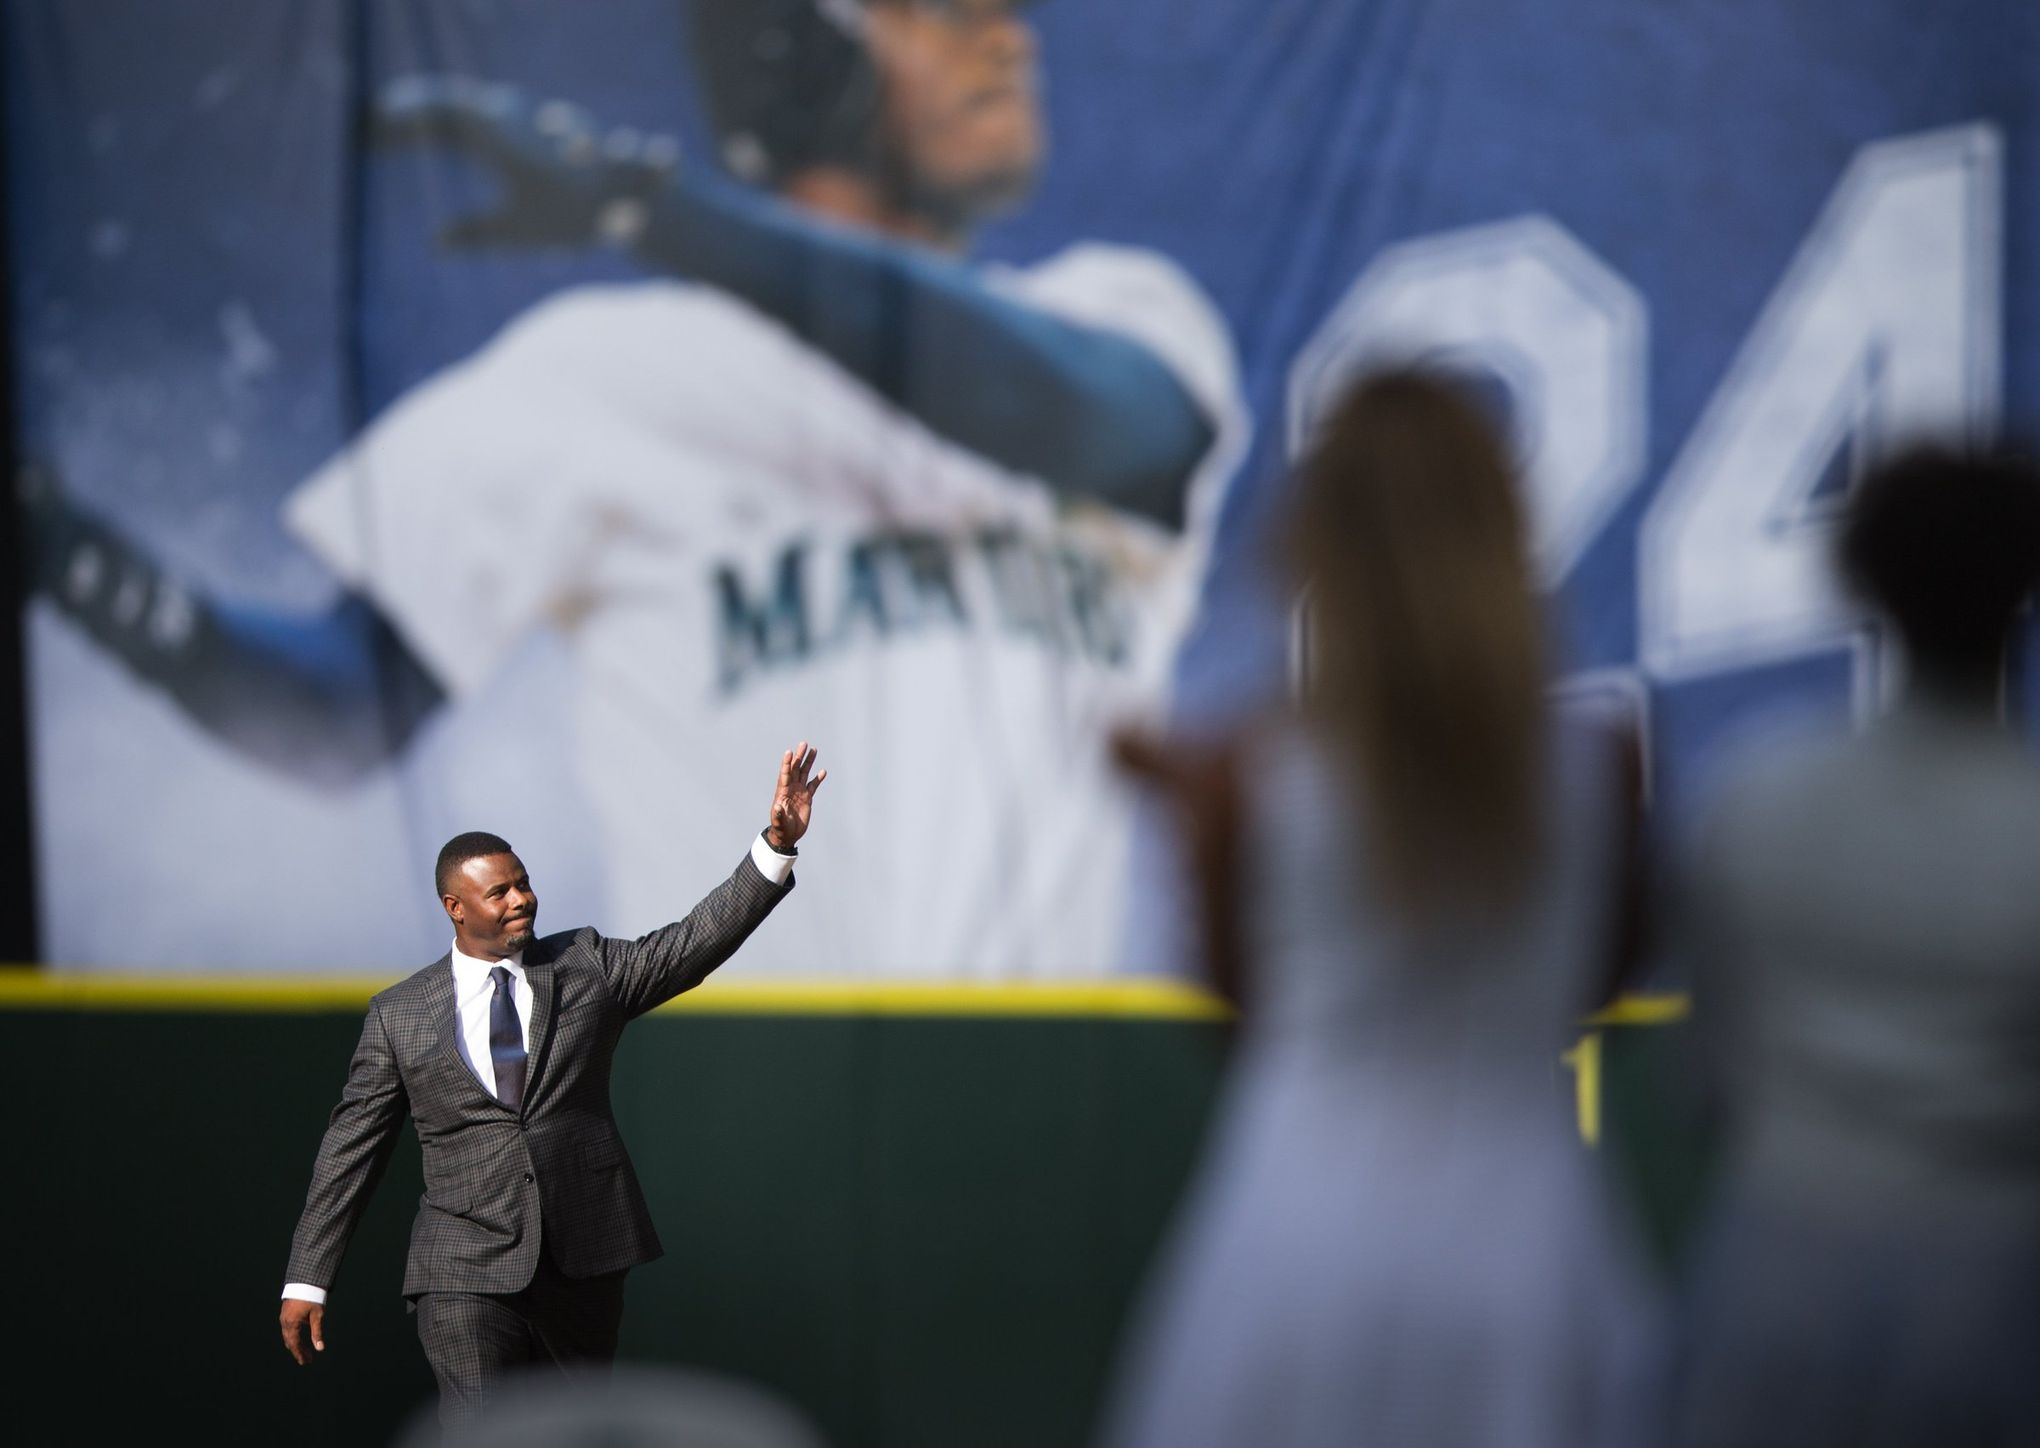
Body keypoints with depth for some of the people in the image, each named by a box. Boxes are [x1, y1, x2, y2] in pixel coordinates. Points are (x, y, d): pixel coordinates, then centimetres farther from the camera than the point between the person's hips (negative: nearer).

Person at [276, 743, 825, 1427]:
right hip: (467, 1271, -2)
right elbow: (351, 1147, 5)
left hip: (585, 1261, 2)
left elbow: (697, 940, -3)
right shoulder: (399, 1015, 3)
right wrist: (307, 1279, 3)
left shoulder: (586, 966, 6)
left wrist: (777, 846, -17)